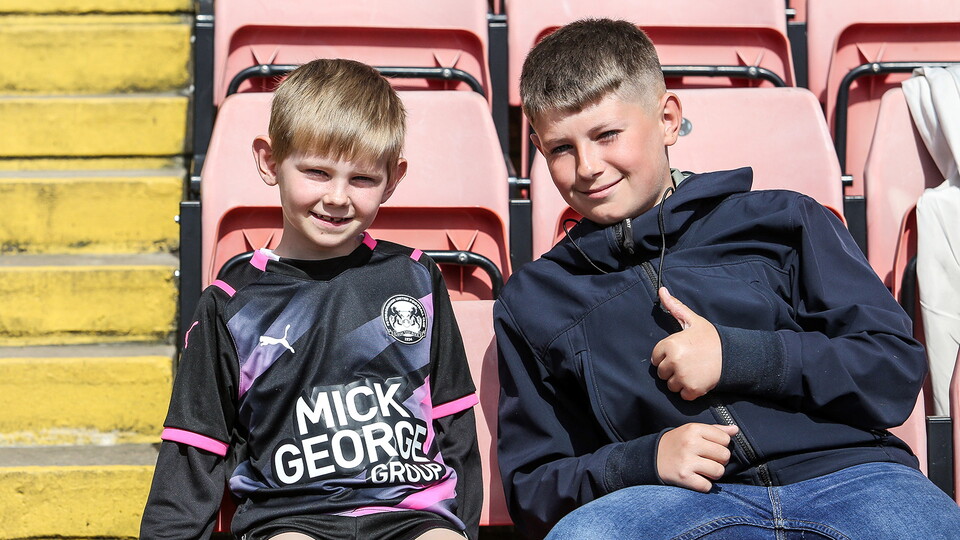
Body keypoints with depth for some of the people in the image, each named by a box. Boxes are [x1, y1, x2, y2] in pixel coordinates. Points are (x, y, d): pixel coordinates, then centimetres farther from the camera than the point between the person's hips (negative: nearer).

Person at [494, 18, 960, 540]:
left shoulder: (784, 222, 16)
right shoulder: (530, 301, 19)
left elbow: (897, 366, 9)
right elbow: (530, 487, 16)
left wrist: (734, 356, -2)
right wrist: (644, 460, -4)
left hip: (846, 473, 0)